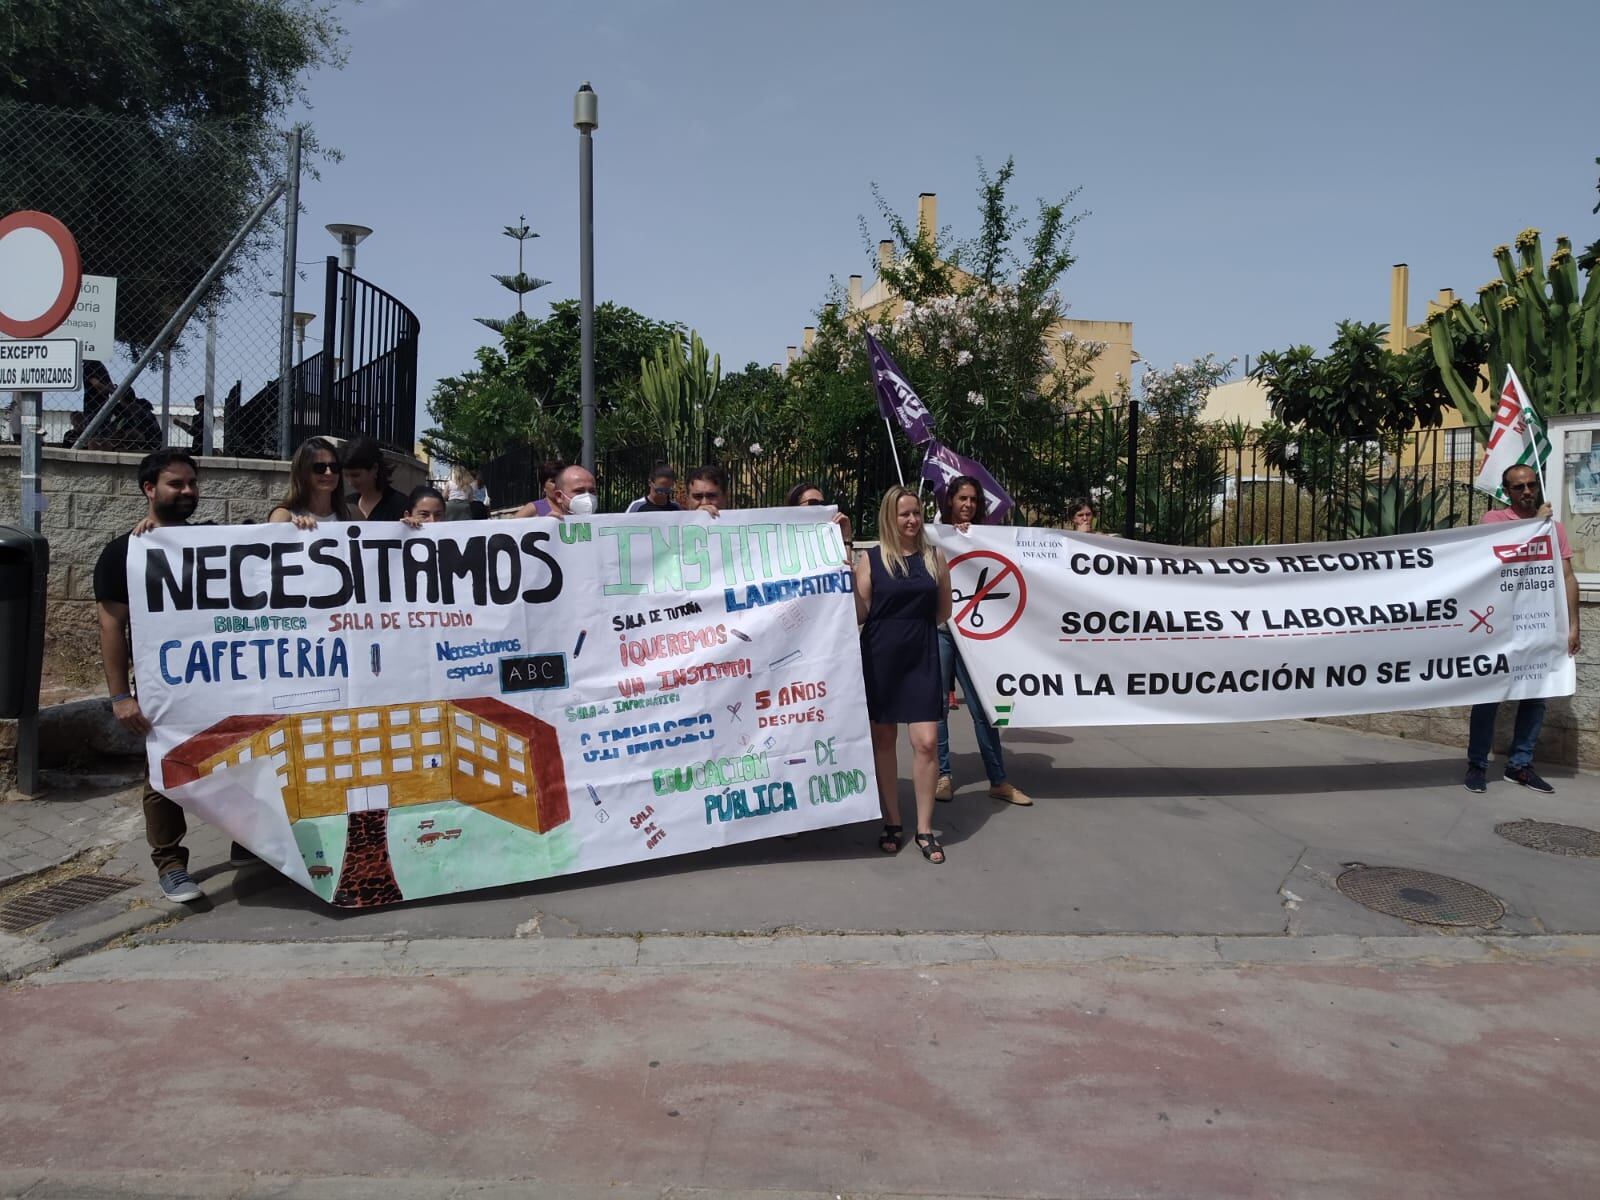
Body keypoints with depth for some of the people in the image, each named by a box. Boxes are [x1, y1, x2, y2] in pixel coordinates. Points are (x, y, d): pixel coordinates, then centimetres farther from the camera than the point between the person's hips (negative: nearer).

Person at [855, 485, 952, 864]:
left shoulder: (935, 557, 4)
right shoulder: (870, 559, -1)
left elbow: (943, 613, 11)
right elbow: (860, 614, -5)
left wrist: (910, 622, 3)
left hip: (922, 658, 1)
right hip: (880, 658, -1)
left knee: (926, 742, -4)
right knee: (883, 740, 8)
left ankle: (924, 829, 9)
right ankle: (891, 823, 21)